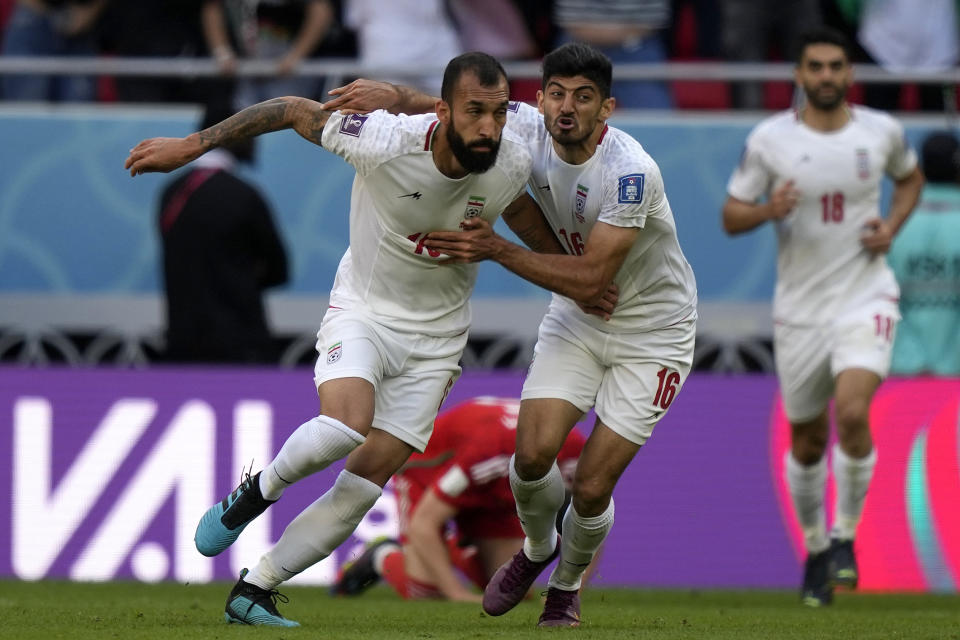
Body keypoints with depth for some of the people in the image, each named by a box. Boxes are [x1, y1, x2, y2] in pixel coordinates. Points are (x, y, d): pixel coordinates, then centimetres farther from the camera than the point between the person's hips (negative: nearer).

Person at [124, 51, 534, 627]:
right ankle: (255, 494, -1)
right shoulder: (385, 141, -27)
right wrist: (192, 145, -9)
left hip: (435, 337, 3)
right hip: (362, 311, -3)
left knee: (364, 485, -4)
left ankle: (252, 594, 10)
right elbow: (295, 112, -13)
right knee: (346, 424, -32)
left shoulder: (514, 166, -17)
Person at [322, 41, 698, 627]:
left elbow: (590, 278, -32)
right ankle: (536, 551, 23)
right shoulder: (526, 130, -14)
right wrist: (393, 95, -14)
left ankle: (567, 585, 25)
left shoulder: (631, 172, -32)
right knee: (533, 453, -12)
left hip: (652, 331, -5)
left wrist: (497, 249, -34)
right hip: (577, 319, 5)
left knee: (592, 487, -7)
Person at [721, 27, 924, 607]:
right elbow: (731, 216, 0)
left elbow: (911, 177, 20)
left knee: (853, 413, -24)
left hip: (866, 298, -1)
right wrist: (769, 210, -22)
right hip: (800, 306, 1)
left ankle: (846, 537, -4)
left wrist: (892, 226, 1)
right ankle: (815, 548, 34)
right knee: (807, 441, 10)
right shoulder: (770, 139, -6)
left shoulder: (881, 132, -2)